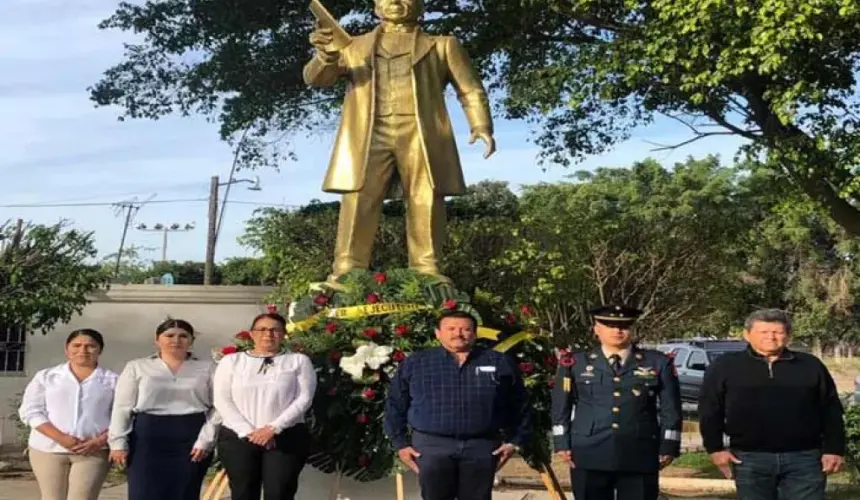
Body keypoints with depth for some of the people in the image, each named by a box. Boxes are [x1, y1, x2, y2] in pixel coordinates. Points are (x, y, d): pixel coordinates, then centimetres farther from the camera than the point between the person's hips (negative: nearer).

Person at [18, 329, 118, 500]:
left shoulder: (112, 380, 6)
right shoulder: (45, 376, 9)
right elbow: (31, 411, 2)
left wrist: (100, 441, -13)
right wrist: (60, 437, -11)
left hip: (93, 451, -2)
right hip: (48, 448, 2)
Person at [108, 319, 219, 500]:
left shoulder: (206, 368, 7)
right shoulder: (136, 367, 8)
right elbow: (122, 408, 5)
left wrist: (205, 440, -9)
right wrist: (118, 443, -3)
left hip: (192, 439, 0)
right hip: (148, 438, 0)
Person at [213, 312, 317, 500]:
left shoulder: (299, 361, 6)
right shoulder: (231, 361, 9)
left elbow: (304, 399, -2)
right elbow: (222, 400, 1)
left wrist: (273, 428, -12)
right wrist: (248, 432, -11)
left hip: (287, 438, -1)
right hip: (238, 437, 1)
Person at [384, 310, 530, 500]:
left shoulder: (500, 363, 5)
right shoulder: (414, 363, 4)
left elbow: (519, 406, 10)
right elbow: (395, 406, 8)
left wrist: (515, 441, 4)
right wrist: (400, 443, 2)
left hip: (482, 447, 1)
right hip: (432, 446, -1)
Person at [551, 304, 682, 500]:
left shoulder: (658, 363, 6)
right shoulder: (575, 363, 6)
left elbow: (670, 409, 7)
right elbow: (560, 408, 8)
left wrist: (668, 447, 0)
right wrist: (562, 444, 2)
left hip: (640, 458, 0)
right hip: (589, 456, 0)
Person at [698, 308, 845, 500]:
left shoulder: (810, 365, 6)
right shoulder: (725, 366, 1)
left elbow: (831, 411, 9)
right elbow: (709, 412, 3)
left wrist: (833, 449, 2)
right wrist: (715, 448, -3)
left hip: (804, 458, 1)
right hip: (749, 458, -1)